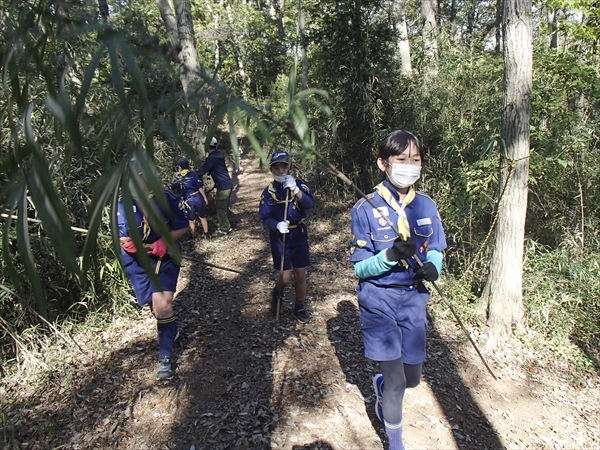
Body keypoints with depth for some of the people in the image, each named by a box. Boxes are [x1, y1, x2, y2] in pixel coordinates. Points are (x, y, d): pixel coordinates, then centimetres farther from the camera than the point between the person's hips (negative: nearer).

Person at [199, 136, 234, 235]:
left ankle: (224, 229, 8)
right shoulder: (217, 154, 12)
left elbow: (203, 170, -15)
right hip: (227, 184, 10)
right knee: (224, 207, 18)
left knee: (220, 208, 0)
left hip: (223, 186, -10)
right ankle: (226, 227, 27)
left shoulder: (212, 157, -18)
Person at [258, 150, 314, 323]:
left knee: (300, 275, 7)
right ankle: (276, 295, 34)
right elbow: (265, 217, -7)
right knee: (285, 277, 0)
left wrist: (295, 189, -36)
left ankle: (299, 308, 28)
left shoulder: (299, 185, -5)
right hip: (279, 237, -1)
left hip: (299, 235, 1)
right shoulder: (269, 191, -3)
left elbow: (309, 204, -21)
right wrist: (277, 225, -27)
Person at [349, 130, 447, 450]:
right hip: (379, 301, -4)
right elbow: (360, 268, -11)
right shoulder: (366, 209, -14)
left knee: (412, 377, 14)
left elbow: (436, 250, 8)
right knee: (397, 380, 1)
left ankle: (381, 385, 51)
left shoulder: (426, 206, -1)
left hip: (414, 298, 4)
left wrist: (433, 267, -15)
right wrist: (390, 256, -30)